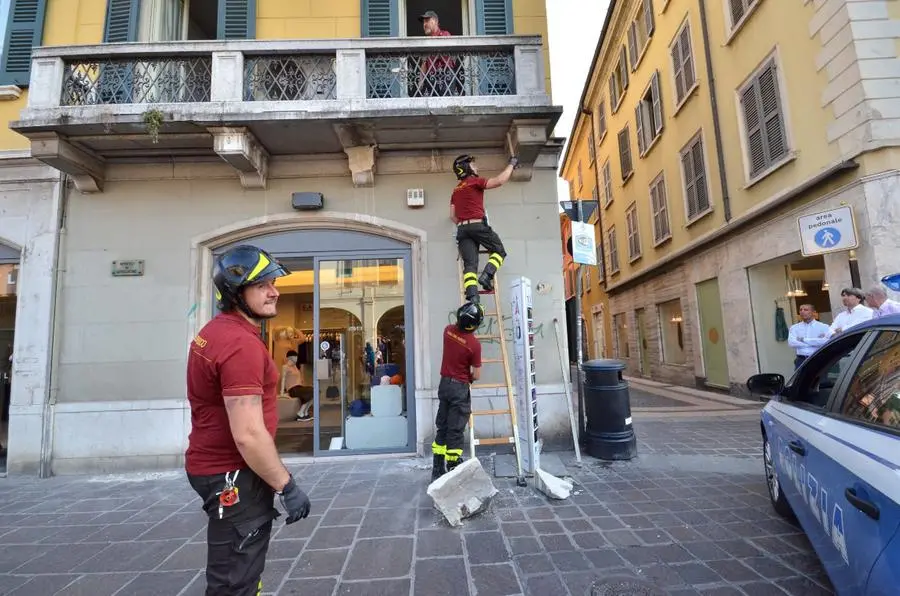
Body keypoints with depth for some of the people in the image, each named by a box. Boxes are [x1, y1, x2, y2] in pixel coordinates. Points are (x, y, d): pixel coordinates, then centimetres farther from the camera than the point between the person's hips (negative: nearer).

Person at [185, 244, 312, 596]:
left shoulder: (217, 331, 8)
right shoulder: (241, 344, -26)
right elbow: (249, 435, -29)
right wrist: (287, 486, -19)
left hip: (215, 464, 10)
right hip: (234, 475, -10)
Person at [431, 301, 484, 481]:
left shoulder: (448, 330, -3)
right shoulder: (474, 344, -17)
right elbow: (476, 375, -10)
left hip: (444, 384, 6)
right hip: (460, 388, -6)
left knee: (442, 427, 13)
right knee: (455, 430, 1)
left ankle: (437, 470, 20)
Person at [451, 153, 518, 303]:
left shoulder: (455, 191, 23)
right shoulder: (475, 182, 3)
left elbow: (452, 215, 19)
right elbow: (499, 181, -7)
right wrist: (511, 164, 5)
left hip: (462, 229, 6)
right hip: (477, 225, -6)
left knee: (470, 264, -5)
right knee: (499, 251, 11)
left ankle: (472, 298, -20)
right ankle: (486, 276, -12)